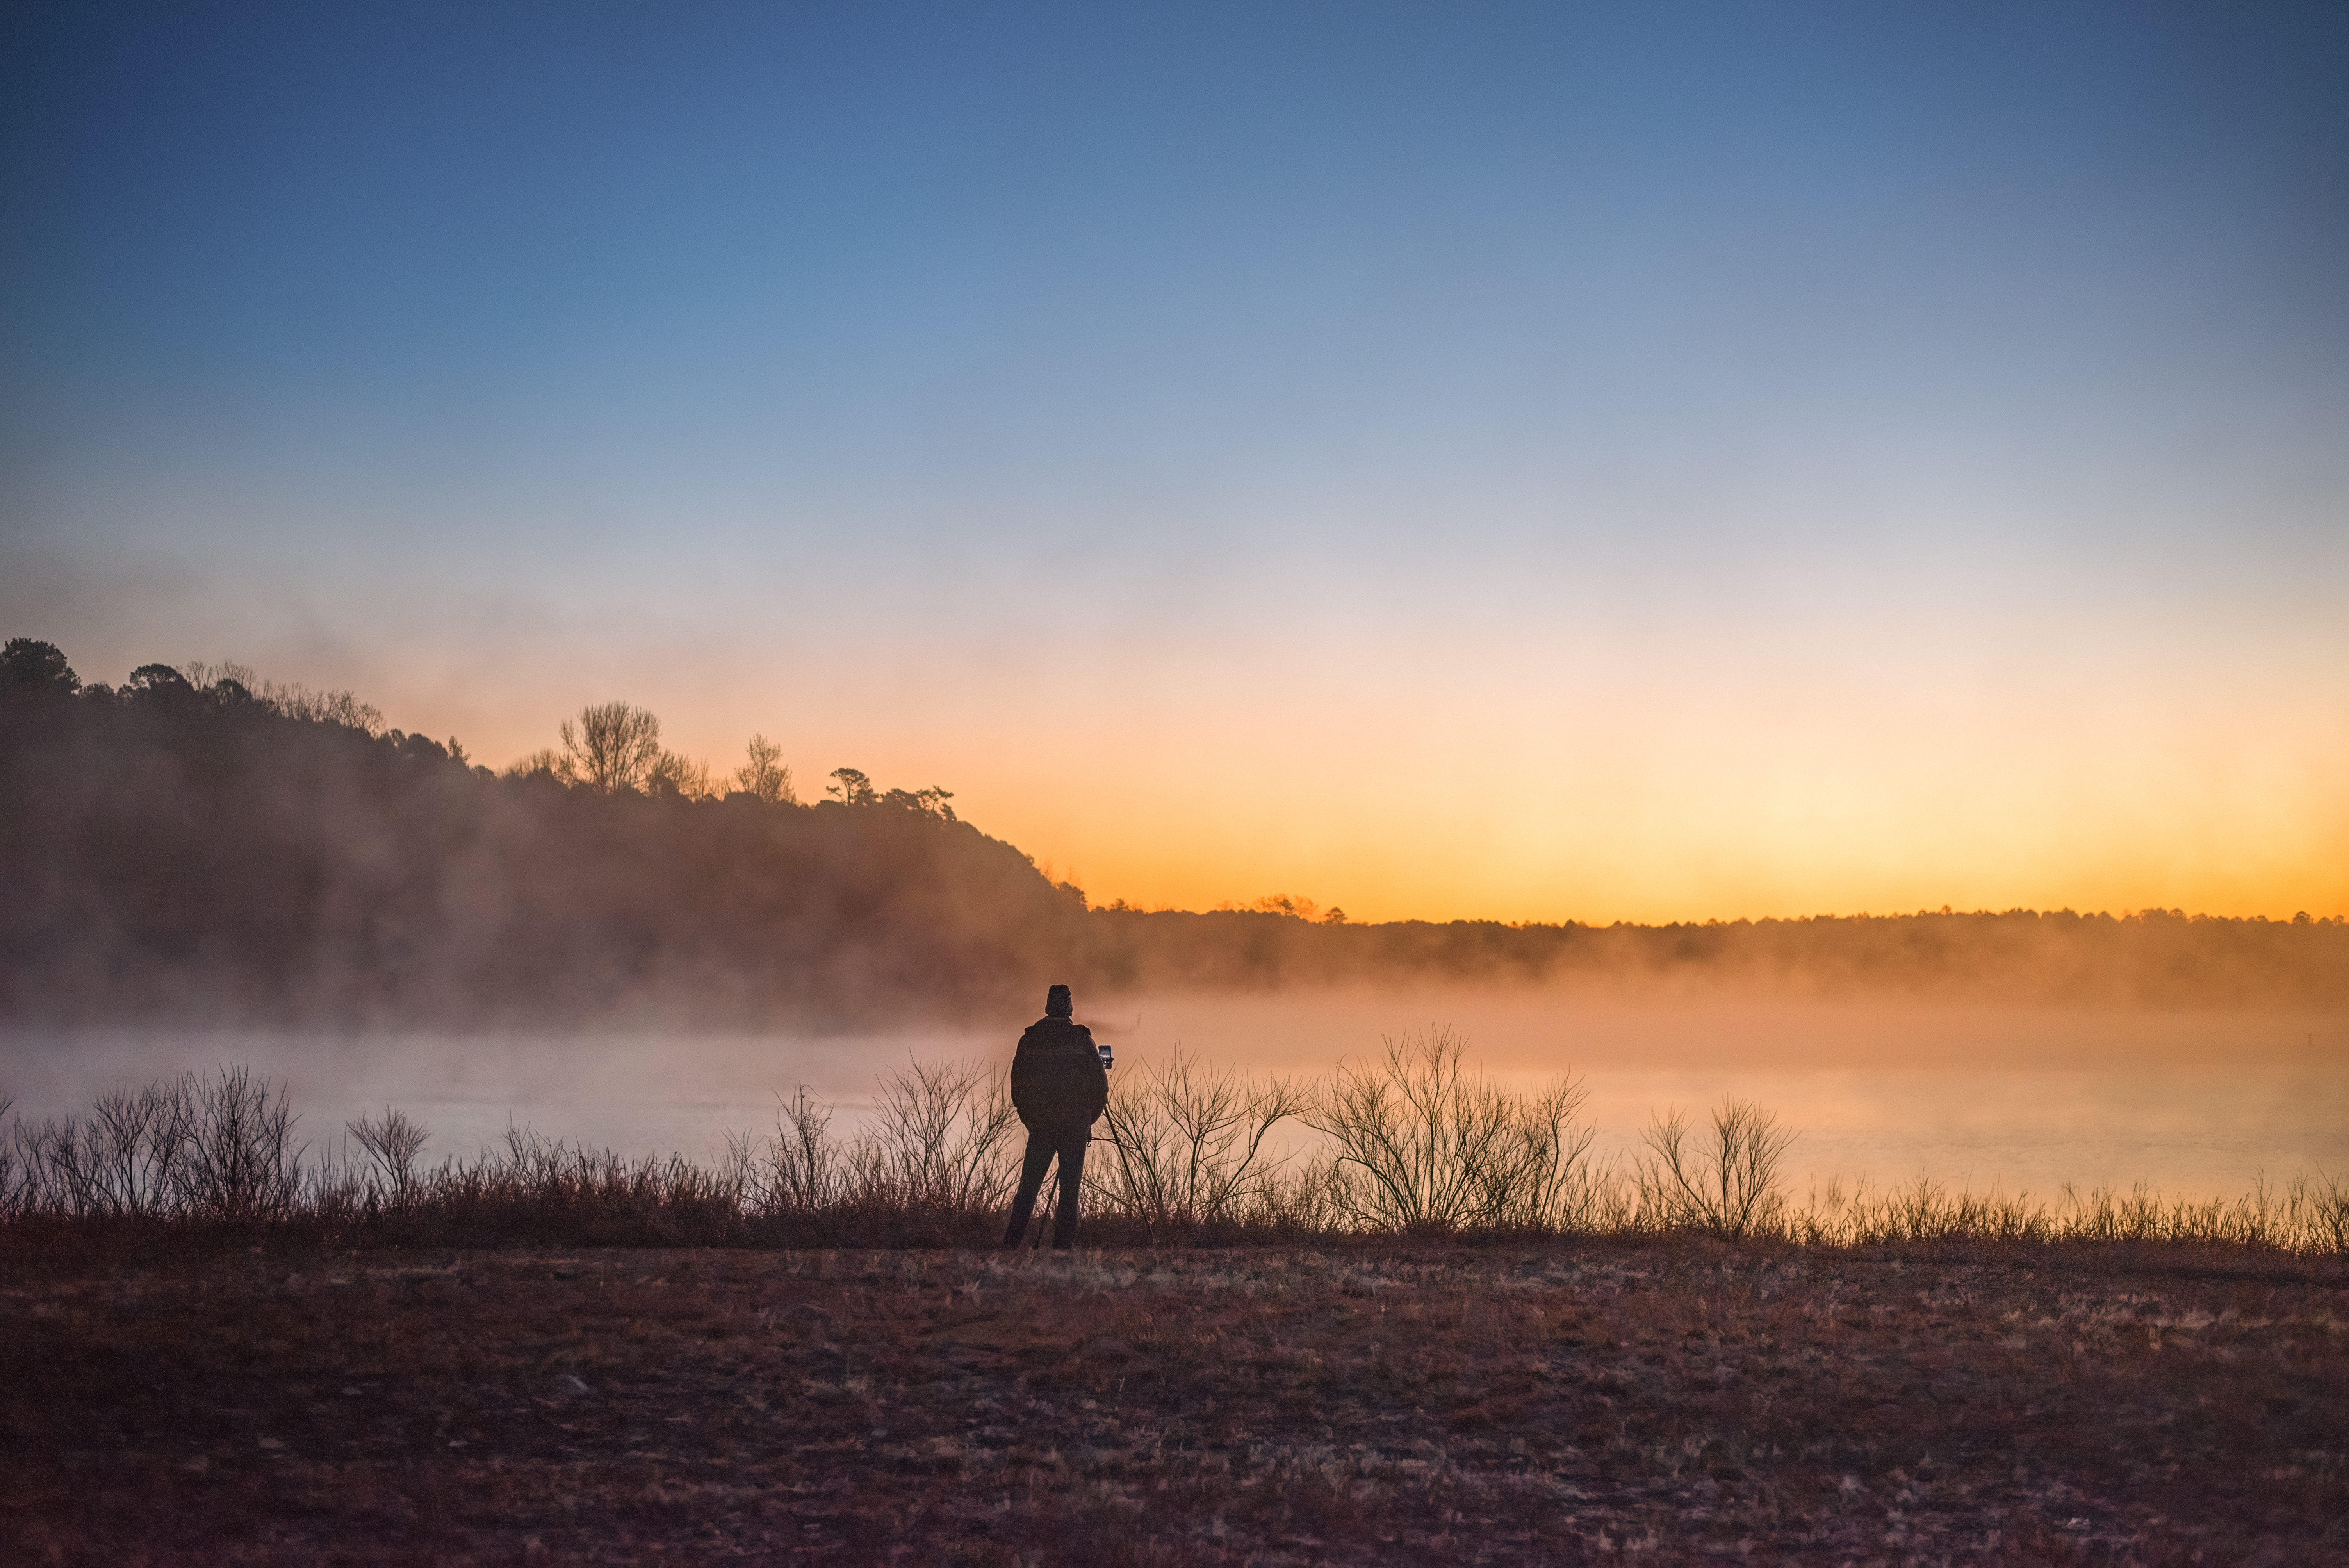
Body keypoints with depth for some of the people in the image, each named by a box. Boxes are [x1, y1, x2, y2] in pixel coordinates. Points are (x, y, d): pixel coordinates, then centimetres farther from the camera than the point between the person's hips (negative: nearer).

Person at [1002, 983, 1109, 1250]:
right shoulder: (1082, 1039, -4)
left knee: (1029, 1186, 7)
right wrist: (1089, 1119, 12)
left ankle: (1012, 1241, 0)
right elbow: (1100, 1084, -1)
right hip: (1076, 1125, -2)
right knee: (1070, 1186, 2)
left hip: (1040, 1126, 2)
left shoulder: (1029, 1039, 2)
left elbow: (1017, 1084, 6)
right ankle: (1064, 1242, -3)